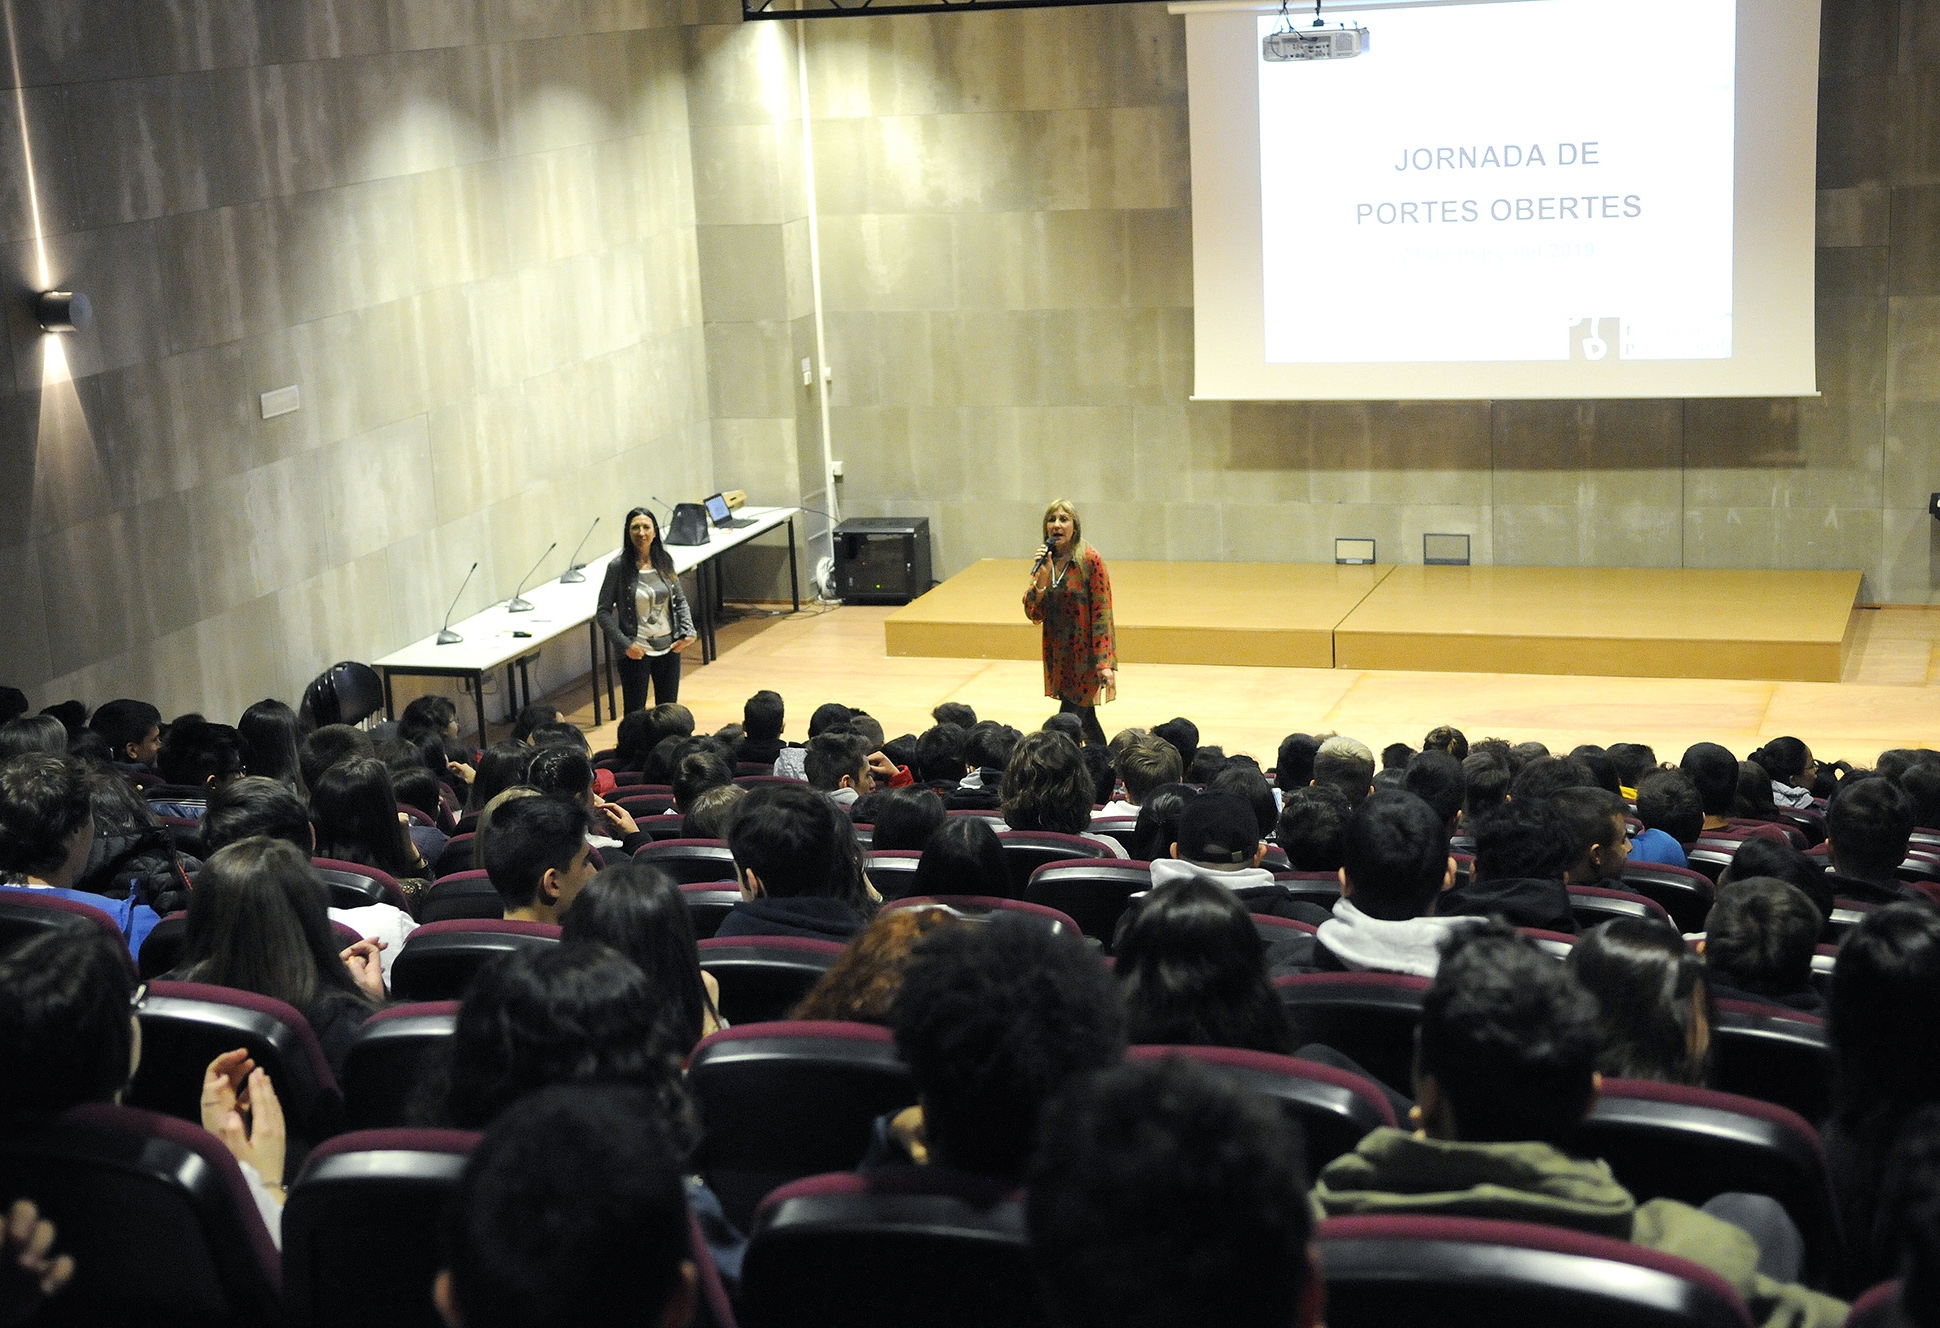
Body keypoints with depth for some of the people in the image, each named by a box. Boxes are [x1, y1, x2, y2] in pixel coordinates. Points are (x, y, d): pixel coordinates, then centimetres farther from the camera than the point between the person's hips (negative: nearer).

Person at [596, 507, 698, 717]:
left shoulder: (664, 561, 2)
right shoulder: (618, 567, -10)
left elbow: (680, 601, 13)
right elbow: (604, 613, -8)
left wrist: (687, 631, -2)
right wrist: (625, 644, -16)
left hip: (669, 649, 4)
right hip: (636, 652, -4)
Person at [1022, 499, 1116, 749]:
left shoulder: (1089, 560, -13)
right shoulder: (1045, 561, 4)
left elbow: (1102, 613, -15)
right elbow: (1034, 614, 2)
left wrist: (1105, 663, -21)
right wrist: (1041, 578, -15)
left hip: (1085, 656, -6)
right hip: (1058, 657, 6)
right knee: (1085, 719, 15)